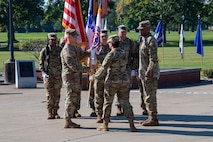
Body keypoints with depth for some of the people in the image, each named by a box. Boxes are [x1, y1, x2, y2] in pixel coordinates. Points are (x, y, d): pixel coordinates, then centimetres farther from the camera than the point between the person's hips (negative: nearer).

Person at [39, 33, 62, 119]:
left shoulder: (60, 50, 5)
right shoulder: (44, 51, 0)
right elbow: (41, 64, 1)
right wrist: (44, 73, -12)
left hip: (58, 76, 2)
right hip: (48, 76, -2)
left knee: (57, 95, 3)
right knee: (50, 95, -5)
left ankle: (55, 112, 11)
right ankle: (50, 113, 0)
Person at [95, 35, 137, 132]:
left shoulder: (111, 55, -16)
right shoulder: (124, 53, 5)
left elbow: (103, 68, -15)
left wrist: (96, 76, 2)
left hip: (112, 81, -5)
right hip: (124, 81, 5)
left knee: (107, 103, 9)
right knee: (125, 103, 5)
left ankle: (105, 125, 15)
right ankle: (132, 125, -3)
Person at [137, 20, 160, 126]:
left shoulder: (151, 40, -14)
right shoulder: (144, 40, 18)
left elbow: (154, 59, -21)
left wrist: (149, 71, -24)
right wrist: (142, 72, 22)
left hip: (150, 74, -11)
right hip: (144, 73, 11)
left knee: (150, 96, -9)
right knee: (148, 96, 13)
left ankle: (153, 119, -6)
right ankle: (151, 117, 19)